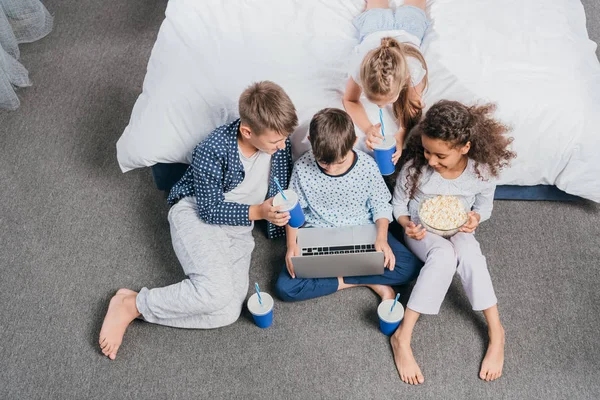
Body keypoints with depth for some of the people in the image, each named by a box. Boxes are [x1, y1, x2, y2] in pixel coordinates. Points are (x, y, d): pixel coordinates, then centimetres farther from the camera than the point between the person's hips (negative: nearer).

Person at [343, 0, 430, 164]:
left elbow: (413, 107, -32)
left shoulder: (413, 68, -51)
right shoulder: (360, 65, -48)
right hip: (374, 26, 0)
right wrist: (367, 129, -49)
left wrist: (400, 136, -52)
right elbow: (349, 100, -29)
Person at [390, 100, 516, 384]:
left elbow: (484, 206, 1)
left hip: (458, 232, 2)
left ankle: (496, 332, -21)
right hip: (421, 233, -1)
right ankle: (402, 337, -30)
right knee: (444, 254, -37)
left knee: (468, 251, -36)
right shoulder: (414, 167, -23)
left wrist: (475, 218, -21)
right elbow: (398, 203, -6)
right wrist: (407, 224, -26)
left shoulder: (482, 170, -18)